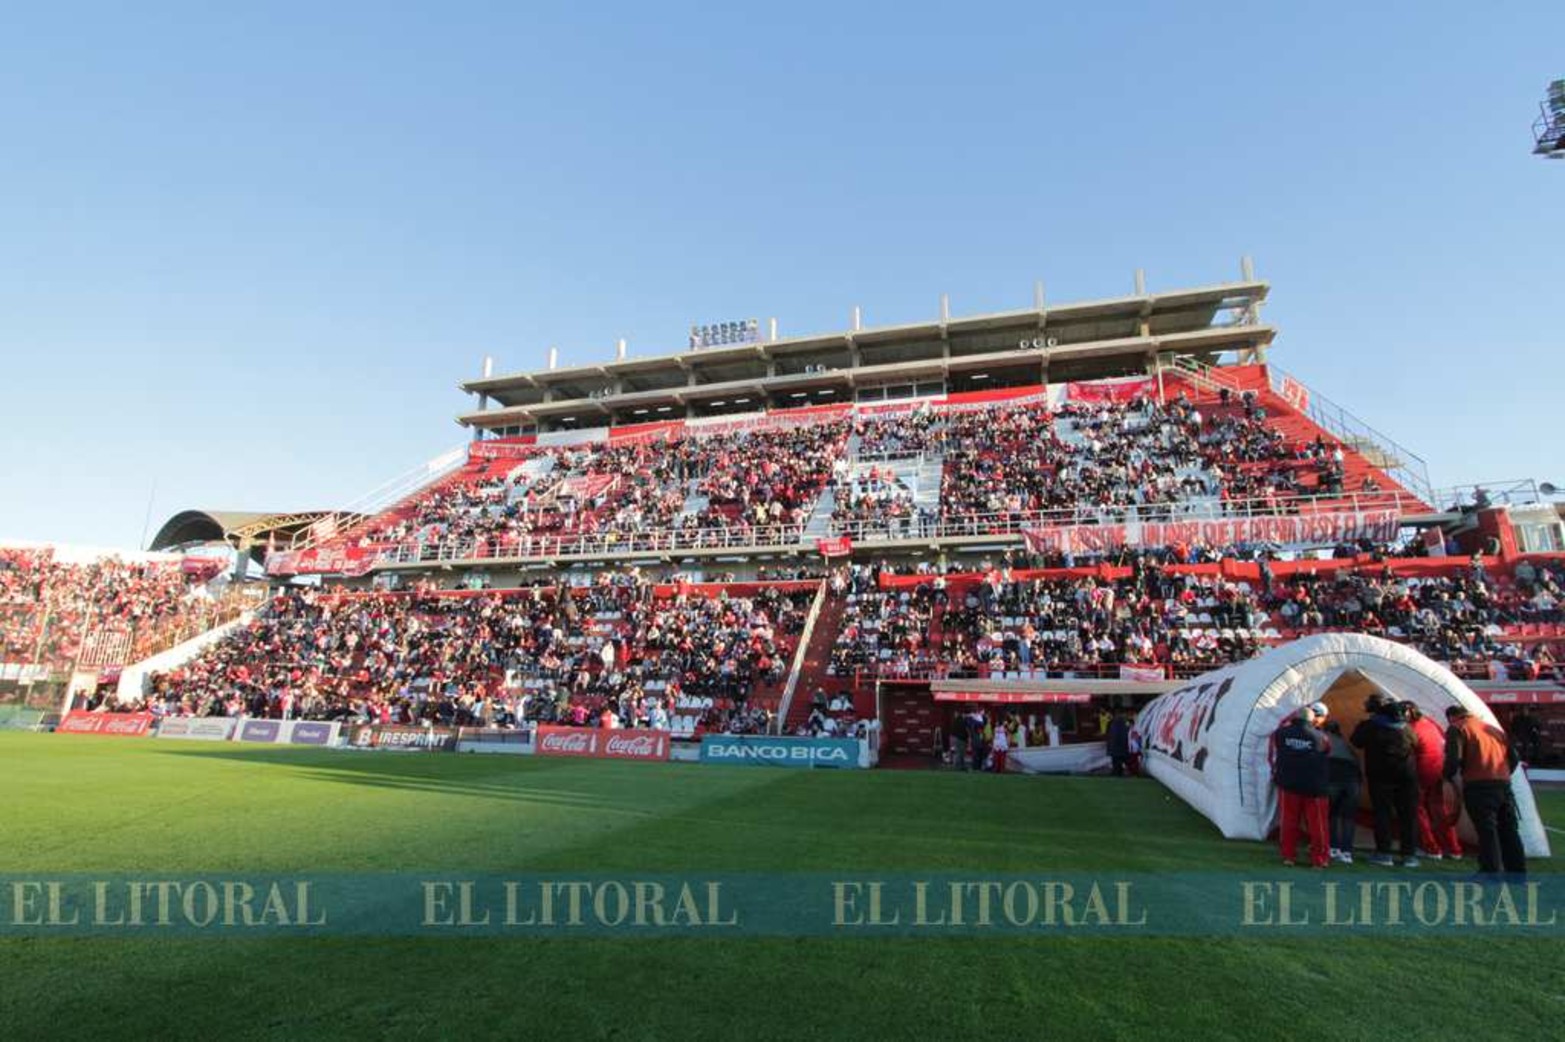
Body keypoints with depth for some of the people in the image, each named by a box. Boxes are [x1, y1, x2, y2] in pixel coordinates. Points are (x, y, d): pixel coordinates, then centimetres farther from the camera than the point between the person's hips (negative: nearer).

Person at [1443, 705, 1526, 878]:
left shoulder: (1456, 729, 0)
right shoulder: (1494, 729, 22)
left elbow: (1453, 758, -13)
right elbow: (1513, 757, 20)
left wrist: (1448, 776, 4)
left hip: (1479, 787, -7)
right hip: (1504, 785, 7)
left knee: (1487, 832, -5)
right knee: (1509, 831, 14)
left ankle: (1490, 874, -5)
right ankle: (1518, 872, 19)